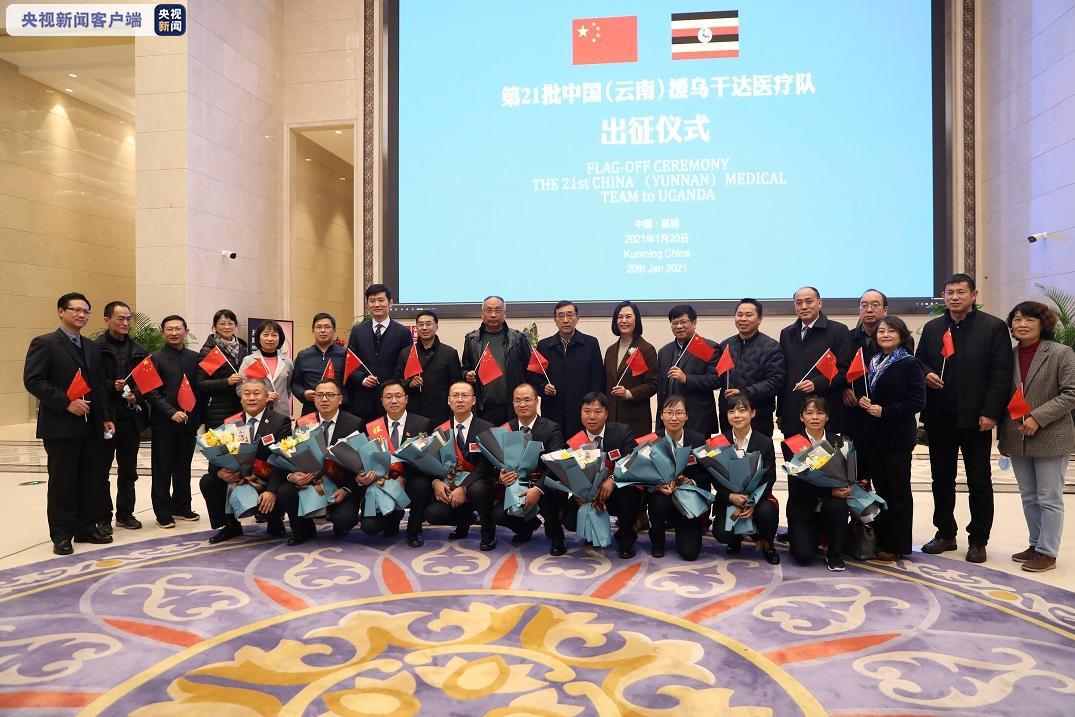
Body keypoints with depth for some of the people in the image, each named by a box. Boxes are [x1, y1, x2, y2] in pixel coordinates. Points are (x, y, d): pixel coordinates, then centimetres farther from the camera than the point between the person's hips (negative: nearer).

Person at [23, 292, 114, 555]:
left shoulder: (92, 346, 15)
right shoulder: (44, 344, -4)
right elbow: (33, 380, -12)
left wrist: (105, 417, 10)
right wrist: (66, 403, -18)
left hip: (91, 425, 6)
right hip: (61, 425, -6)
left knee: (91, 479, 9)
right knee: (62, 481, 1)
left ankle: (87, 528, 19)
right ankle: (61, 535, 11)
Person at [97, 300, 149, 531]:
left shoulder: (139, 351, 10)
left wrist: (136, 395, -8)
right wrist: (113, 386, -20)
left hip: (131, 417, 4)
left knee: (128, 470, 12)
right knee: (101, 471, 6)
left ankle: (125, 514, 23)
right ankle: (103, 518, 15)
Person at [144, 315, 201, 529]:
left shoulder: (194, 358, 9)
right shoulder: (156, 358, -3)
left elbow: (200, 389, 11)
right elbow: (151, 392, -9)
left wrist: (199, 416, 4)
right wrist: (172, 412, -17)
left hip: (189, 421, 4)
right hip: (164, 423, -4)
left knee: (183, 468, 12)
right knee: (162, 469, 3)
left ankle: (182, 507, 24)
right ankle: (163, 513, 12)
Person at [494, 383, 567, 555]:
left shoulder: (551, 429, -9)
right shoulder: (506, 429, 4)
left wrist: (538, 489, -36)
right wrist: (501, 476, -22)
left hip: (545, 489, -4)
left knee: (546, 496, -37)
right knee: (497, 515, -20)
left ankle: (556, 536, -4)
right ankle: (529, 525, 18)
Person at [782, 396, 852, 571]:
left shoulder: (838, 442, 5)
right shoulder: (790, 445, -5)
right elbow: (798, 482, -14)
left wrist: (845, 488, -23)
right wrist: (830, 491, -26)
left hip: (830, 505, 2)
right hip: (803, 507, -2)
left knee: (838, 506, -33)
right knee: (803, 555, -20)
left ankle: (834, 553, -9)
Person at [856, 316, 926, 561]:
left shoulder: (910, 364, -8)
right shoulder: (872, 363, 12)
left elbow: (917, 400, -14)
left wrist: (885, 411, -18)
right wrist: (862, 401, 0)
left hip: (898, 437, -6)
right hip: (873, 435, 6)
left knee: (898, 490, 3)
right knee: (880, 487, 12)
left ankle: (898, 545, 12)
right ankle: (882, 540, 22)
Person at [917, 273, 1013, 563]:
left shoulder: (994, 327, -3)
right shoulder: (931, 328, 10)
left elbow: (1001, 374, -8)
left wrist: (990, 413, -14)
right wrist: (926, 374, -8)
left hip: (975, 418, -4)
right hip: (939, 417, 4)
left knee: (979, 482, 6)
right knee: (942, 479, 12)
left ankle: (978, 540, 16)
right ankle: (945, 534, 24)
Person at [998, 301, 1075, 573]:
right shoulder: (1009, 355, 7)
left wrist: (1038, 417, -20)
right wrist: (1003, 437, 12)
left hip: (1050, 438, -5)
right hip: (1017, 439, 5)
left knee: (1049, 499, 2)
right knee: (1029, 497, 14)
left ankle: (1047, 552, 12)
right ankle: (1036, 545, 27)